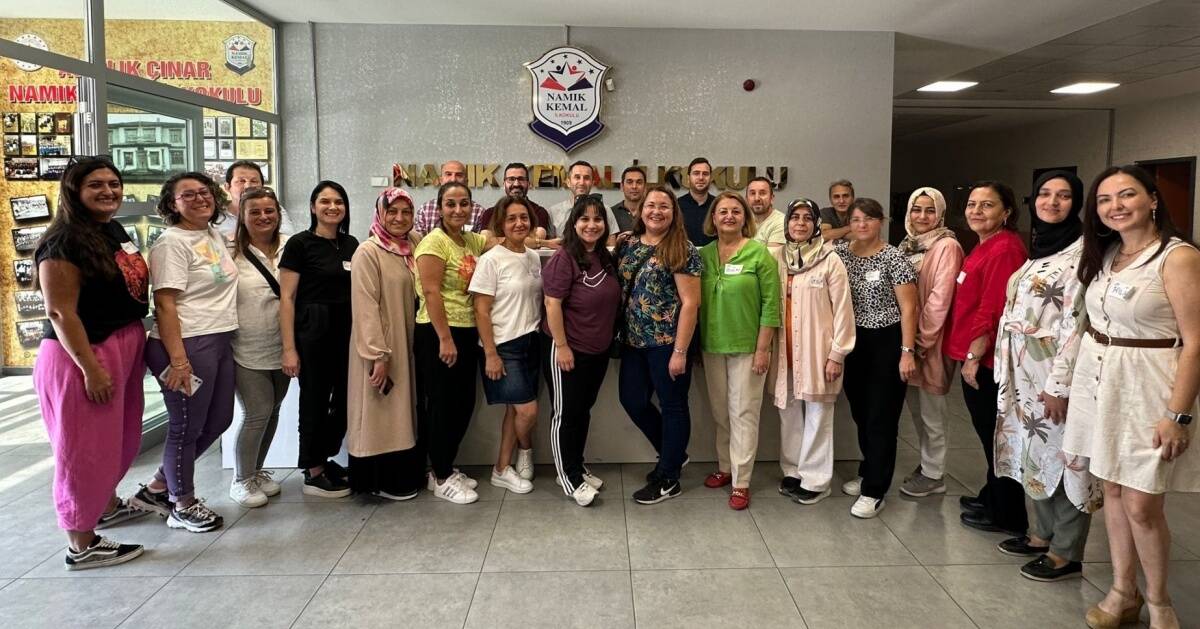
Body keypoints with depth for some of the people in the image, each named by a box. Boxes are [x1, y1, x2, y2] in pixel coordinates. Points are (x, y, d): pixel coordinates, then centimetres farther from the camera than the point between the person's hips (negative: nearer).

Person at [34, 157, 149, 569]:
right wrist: (91, 368, -23)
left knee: (120, 437, 22)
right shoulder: (63, 242, -17)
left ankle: (108, 505, 44)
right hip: (83, 354, -9)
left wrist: (136, 345, 16)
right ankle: (82, 545, 12)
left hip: (126, 347, 9)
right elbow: (60, 313, -21)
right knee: (86, 448, 0)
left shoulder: (115, 231, 9)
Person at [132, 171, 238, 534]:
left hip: (220, 342, 9)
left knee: (218, 421, 16)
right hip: (188, 345, -9)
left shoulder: (216, 236, 13)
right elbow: (164, 304, -18)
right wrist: (177, 359, -22)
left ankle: (158, 489, 31)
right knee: (187, 428, 5)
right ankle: (183, 506, 23)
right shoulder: (172, 243, -12)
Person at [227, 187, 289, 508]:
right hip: (248, 351, -4)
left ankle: (256, 471, 34)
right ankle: (241, 480, 18)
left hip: (281, 348, 4)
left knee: (272, 411, 13)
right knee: (257, 414, -2)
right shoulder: (232, 253, -8)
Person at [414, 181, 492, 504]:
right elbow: (431, 292, -17)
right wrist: (445, 339, -20)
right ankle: (441, 478, 14)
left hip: (467, 333, 8)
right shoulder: (434, 241, -11)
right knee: (442, 406, 1)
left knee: (463, 405, 13)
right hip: (437, 334, -8)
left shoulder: (473, 241, 10)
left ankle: (446, 469, 28)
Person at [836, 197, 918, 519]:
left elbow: (908, 307, -11)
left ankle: (874, 492, 8)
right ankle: (868, 474, 32)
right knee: (861, 414, 15)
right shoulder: (842, 254, 4)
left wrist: (907, 352, -16)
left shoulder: (894, 258, -9)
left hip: (888, 343, -5)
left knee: (881, 419, 0)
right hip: (855, 343, 5)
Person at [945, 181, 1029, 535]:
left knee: (996, 436, 2)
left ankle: (1008, 517, 16)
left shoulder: (1005, 247, -17)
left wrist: (974, 356, -18)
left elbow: (993, 309, -22)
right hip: (976, 358, 10)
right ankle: (992, 497, 36)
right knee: (988, 432, 21)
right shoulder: (986, 246, 15)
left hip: (987, 361, -10)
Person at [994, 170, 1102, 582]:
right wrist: (1007, 372, 17)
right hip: (1025, 373, 9)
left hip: (1054, 373, -8)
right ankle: (1043, 534, 29)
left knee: (1063, 456, 0)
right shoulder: (1038, 251, 14)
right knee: (1035, 453, 16)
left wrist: (1059, 384, -21)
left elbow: (1077, 322, -18)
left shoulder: (1081, 252, -12)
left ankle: (1066, 554, 10)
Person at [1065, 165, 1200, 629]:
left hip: (1146, 386, -7)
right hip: (1099, 380, 7)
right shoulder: (1105, 254, 8)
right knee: (1112, 490, 14)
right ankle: (1123, 591, 28)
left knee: (1141, 505, -1)